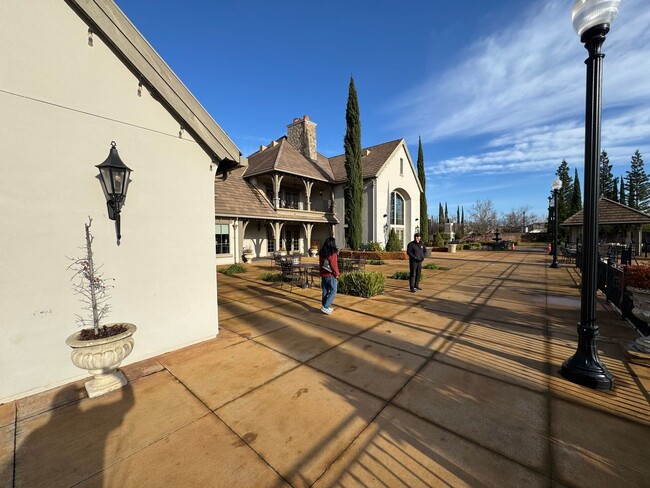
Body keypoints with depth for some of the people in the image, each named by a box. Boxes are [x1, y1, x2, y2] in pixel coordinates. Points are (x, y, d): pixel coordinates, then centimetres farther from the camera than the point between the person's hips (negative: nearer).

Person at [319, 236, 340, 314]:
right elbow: (334, 266, -20)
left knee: (325, 291, 14)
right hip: (331, 276, -7)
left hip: (323, 275, 7)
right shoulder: (333, 254, -17)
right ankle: (325, 307, -2)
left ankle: (325, 307, 23)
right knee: (333, 291, 4)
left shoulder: (321, 253, 4)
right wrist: (337, 274, -7)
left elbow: (320, 264, 11)